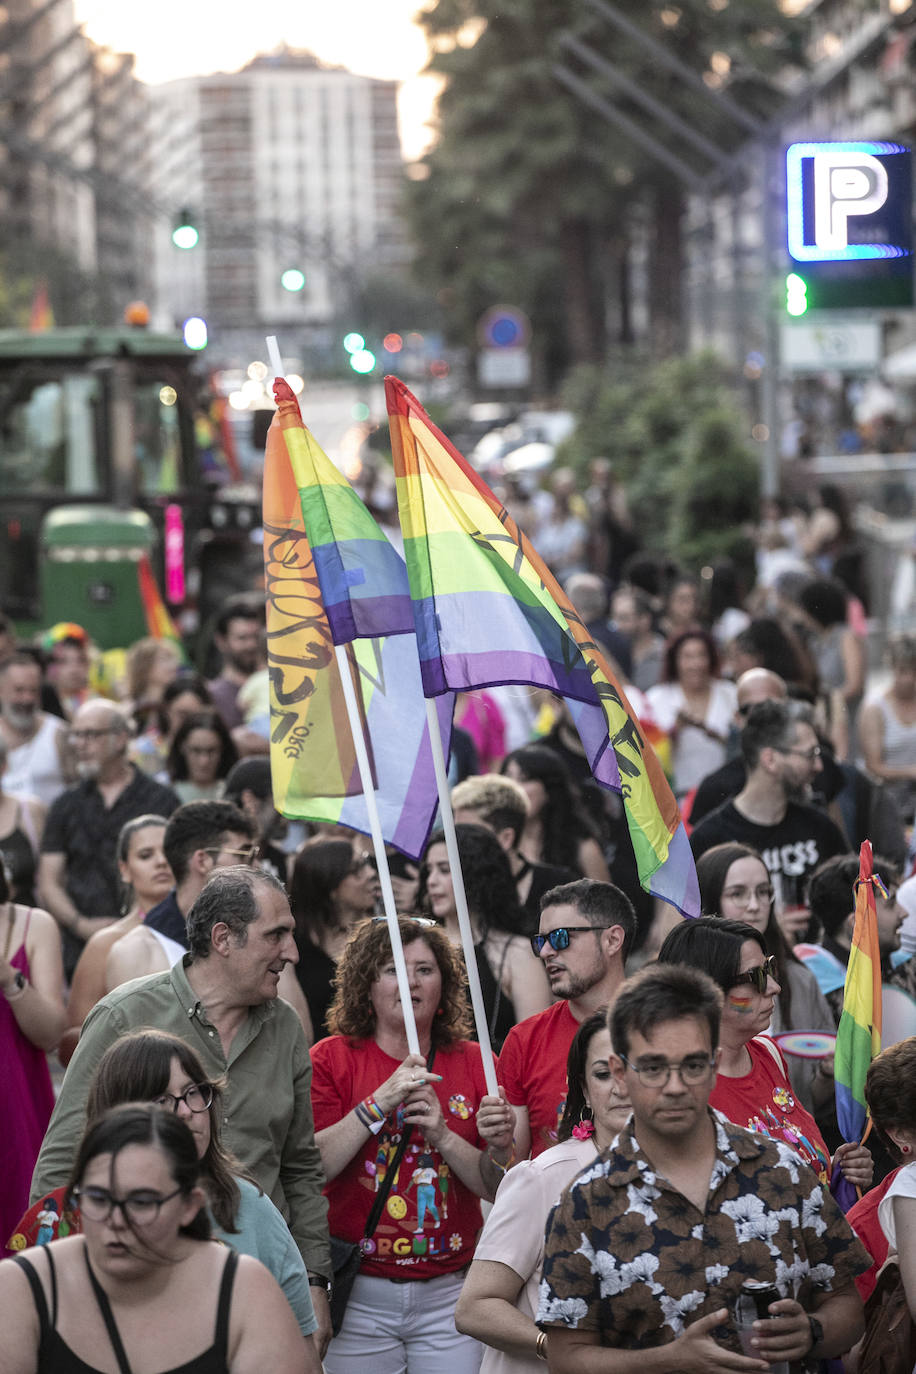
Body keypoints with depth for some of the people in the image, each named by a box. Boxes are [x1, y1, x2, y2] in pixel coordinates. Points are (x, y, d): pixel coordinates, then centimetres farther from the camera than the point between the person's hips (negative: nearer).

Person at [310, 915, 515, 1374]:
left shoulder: (473, 1062, 5)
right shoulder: (333, 1058, 0)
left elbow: (498, 1190, 1)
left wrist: (443, 1137, -16)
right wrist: (380, 1103, -19)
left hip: (450, 1294, 2)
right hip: (360, 1296, -2)